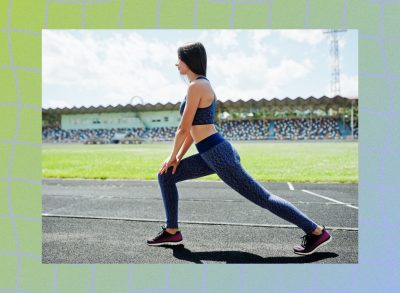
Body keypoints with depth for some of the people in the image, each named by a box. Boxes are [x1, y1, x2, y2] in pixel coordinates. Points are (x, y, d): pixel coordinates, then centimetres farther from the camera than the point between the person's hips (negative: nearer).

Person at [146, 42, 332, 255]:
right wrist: (179, 157, 17)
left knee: (262, 198, -2)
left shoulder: (196, 86, -13)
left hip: (218, 154, -10)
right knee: (166, 175, 13)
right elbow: (194, 128, 19)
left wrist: (172, 156, 1)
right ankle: (171, 231, 20)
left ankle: (317, 231, 10)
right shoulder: (201, 84, 17)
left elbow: (184, 129, -13)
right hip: (212, 153, 10)